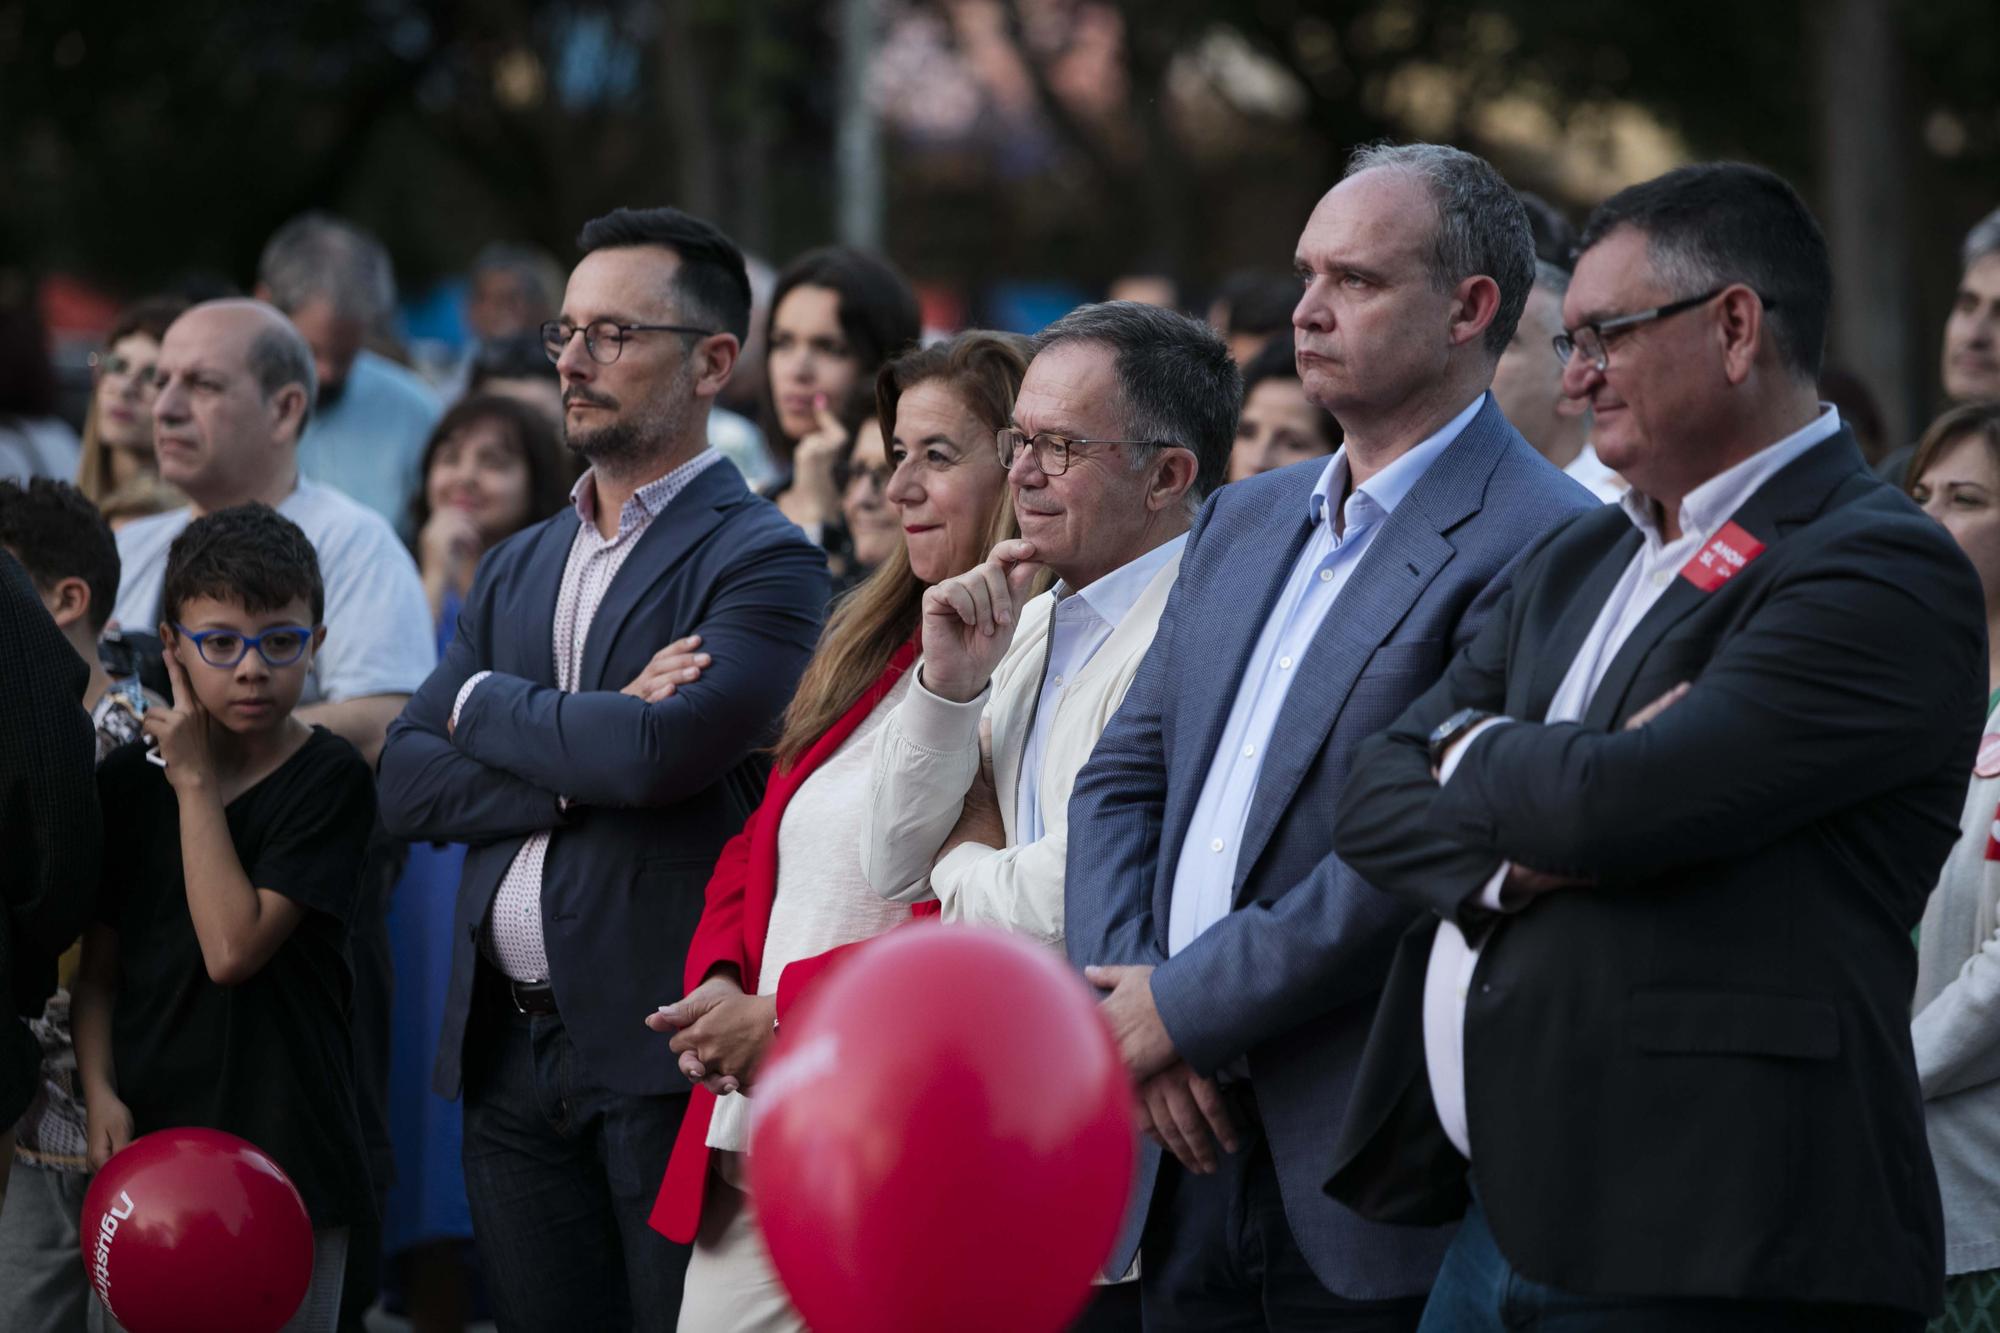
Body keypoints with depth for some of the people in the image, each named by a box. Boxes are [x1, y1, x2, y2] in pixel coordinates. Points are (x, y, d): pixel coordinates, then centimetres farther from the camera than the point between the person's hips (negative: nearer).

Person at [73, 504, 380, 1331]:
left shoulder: (330, 781, -4)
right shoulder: (128, 781, 8)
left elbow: (232, 947, -14)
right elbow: (99, 968, 10)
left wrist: (197, 782, -8)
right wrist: (101, 1094, -6)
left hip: (285, 1148, -3)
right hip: (149, 1142, 4)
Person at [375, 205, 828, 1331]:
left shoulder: (763, 561, -5)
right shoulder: (518, 568, 18)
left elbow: (666, 752, -21)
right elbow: (407, 783, 7)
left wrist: (485, 704, -4)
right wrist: (589, 751, -9)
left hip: (663, 1055, -7)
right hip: (510, 1055, 7)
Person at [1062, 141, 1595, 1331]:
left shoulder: (1541, 544, -11)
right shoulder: (1246, 521, 17)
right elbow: (1123, 778, 15)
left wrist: (1183, 1006, -14)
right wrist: (1127, 1001, -3)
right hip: (1193, 1156, 7)